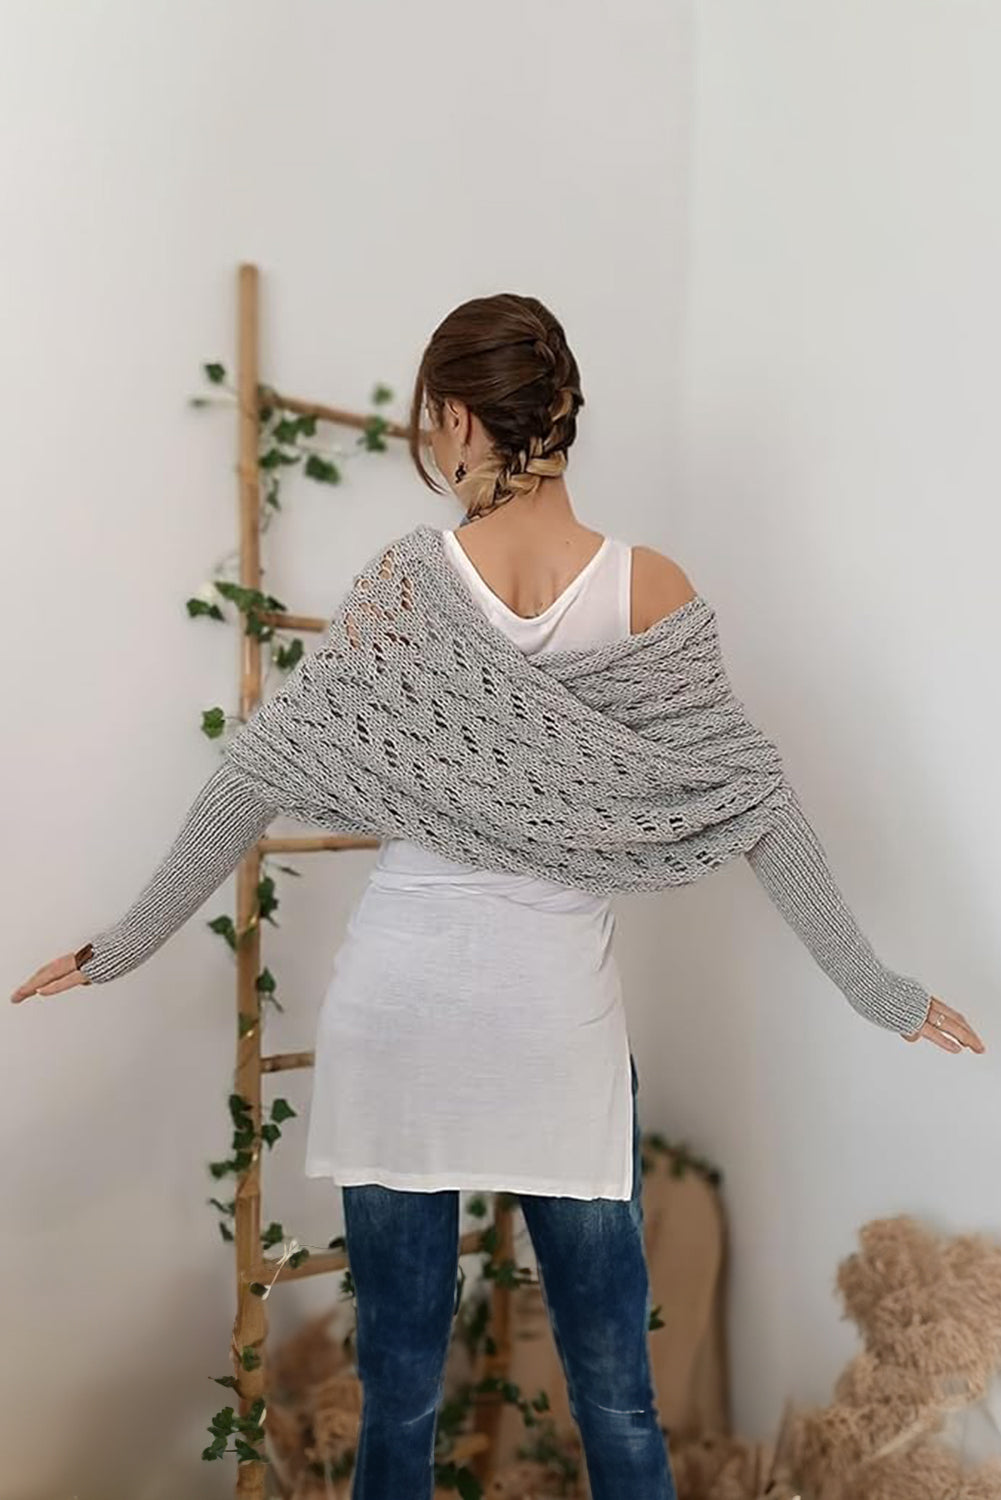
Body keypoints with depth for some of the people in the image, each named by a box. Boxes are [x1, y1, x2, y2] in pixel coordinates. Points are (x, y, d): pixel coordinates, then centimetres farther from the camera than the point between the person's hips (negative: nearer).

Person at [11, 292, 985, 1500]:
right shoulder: (649, 589, -4)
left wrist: (125, 943, 10)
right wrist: (877, 988, 8)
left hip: (398, 1005, 1)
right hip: (559, 1018, 0)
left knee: (399, 1387, 15)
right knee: (615, 1395, 15)